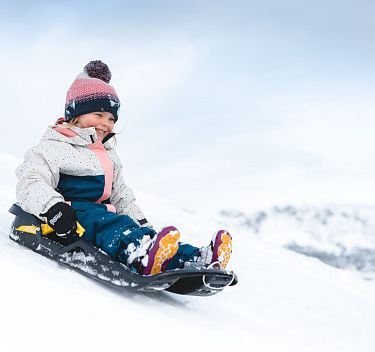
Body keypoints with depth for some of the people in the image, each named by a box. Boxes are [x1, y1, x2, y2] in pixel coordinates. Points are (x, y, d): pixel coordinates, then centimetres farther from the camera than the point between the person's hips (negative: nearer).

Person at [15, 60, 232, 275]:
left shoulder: (110, 157, 26)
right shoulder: (55, 147, 0)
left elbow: (122, 197, 29)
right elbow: (31, 184, -14)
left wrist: (144, 224, 16)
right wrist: (53, 208, -33)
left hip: (101, 213, 7)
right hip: (71, 217, -7)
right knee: (107, 223, -38)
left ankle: (194, 259, -41)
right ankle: (139, 254, -69)